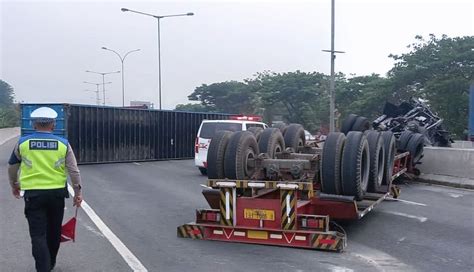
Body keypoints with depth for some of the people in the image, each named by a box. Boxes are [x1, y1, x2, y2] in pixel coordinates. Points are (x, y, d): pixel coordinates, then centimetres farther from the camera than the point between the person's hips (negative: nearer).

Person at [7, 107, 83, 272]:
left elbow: (12, 168, 13)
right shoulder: (63, 144, -2)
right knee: (54, 231, 18)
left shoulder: (23, 143, 0)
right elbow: (73, 171, -1)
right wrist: (77, 191, 9)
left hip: (33, 194, -1)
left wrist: (14, 185, 30)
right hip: (57, 193, 2)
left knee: (38, 235, 0)